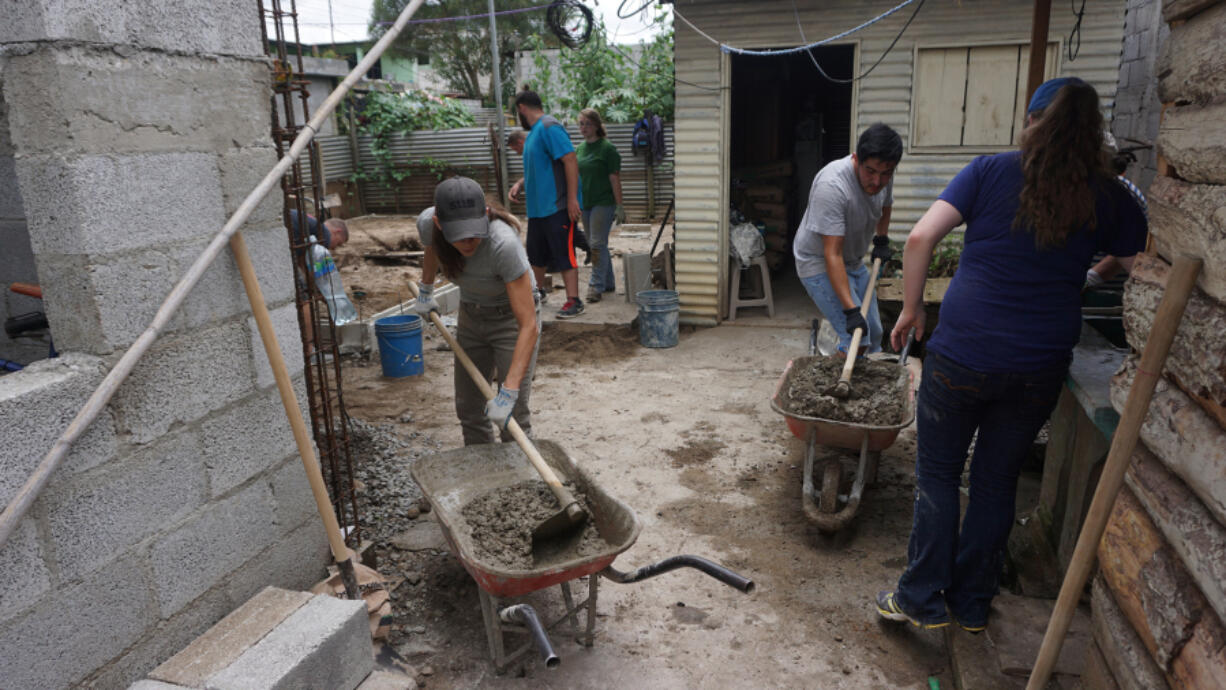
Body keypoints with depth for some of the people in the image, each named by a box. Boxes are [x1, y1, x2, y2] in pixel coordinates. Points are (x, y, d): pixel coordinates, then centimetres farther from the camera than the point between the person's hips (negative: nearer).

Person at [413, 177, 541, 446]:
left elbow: (529, 326, -37)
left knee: (511, 417, -9)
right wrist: (425, 291, 20)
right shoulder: (427, 223, -23)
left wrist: (509, 391, -41)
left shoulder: (504, 243, -38)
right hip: (470, 316, 5)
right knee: (468, 409, 12)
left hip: (510, 316, -5)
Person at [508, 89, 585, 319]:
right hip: (537, 207, 10)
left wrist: (572, 199, -24)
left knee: (564, 255, -7)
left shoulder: (549, 127, -12)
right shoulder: (533, 132, 19)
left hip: (557, 206, -10)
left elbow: (570, 161, -20)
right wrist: (520, 184, 10)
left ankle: (574, 301, -2)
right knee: (536, 256, 17)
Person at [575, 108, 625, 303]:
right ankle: (608, 283, 22)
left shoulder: (607, 148, -9)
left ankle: (596, 286, -6)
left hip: (604, 203, -7)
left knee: (598, 244, -10)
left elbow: (615, 179, -11)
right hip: (585, 203, 7)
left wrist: (619, 206, -14)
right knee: (596, 245, 12)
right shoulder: (580, 148, 12)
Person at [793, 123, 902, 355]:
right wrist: (850, 309, -39)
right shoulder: (831, 186, -34)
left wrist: (881, 240, 10)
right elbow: (832, 254, -36)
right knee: (857, 342, -18)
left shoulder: (883, 174, -9)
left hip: (854, 262, 8)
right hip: (819, 264, -8)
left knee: (874, 333, 13)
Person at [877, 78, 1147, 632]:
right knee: (997, 482, 16)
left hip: (963, 355, -2)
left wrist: (911, 308, -1)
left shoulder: (990, 172, -2)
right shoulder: (1108, 197, 3)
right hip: (1040, 367, 3)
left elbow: (920, 239, -12)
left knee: (937, 476, 11)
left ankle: (923, 599, 18)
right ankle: (972, 603, 28)